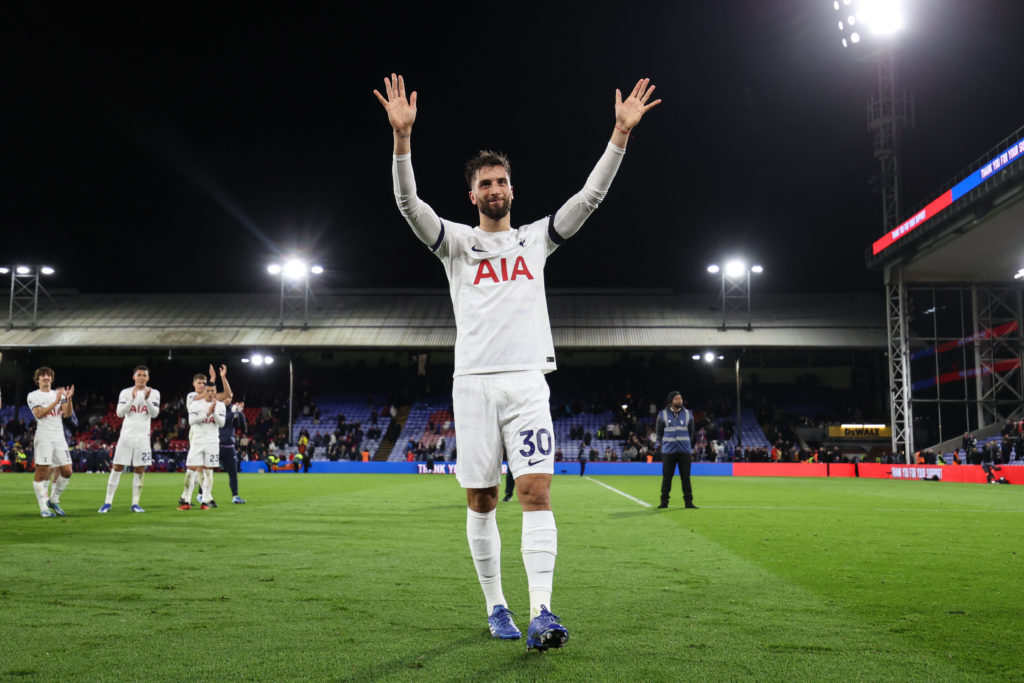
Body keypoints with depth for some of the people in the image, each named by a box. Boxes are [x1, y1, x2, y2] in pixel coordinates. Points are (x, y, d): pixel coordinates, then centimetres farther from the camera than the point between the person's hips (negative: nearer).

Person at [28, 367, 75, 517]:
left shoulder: (59, 394, 17)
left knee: (66, 471, 1)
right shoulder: (33, 396, 4)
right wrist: (56, 402, -18)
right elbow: (39, 414, -12)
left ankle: (53, 500, 18)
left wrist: (68, 399, -11)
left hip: (59, 437, 5)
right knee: (41, 473, -6)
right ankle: (43, 508, -1)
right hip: (43, 437, -5)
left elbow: (67, 414, 5)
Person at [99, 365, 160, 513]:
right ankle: (108, 502, 4)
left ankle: (135, 503, 10)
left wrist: (147, 399, -20)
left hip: (143, 436, 1)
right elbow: (119, 413, -6)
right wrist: (132, 398, -16)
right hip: (126, 435, -1)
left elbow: (155, 414, -5)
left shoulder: (154, 393, 5)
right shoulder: (125, 393, 5)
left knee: (140, 471, 3)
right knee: (117, 468, -2)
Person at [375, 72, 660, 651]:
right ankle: (496, 607, 17)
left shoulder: (537, 238, 14)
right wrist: (403, 135, -20)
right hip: (474, 383, 0)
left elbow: (590, 196, 6)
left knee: (537, 491, -12)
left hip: (528, 383, 0)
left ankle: (541, 615, -16)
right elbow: (409, 203, -6)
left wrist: (621, 132, -3)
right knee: (482, 502, 4)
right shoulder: (458, 241, 9)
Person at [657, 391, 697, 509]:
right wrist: (664, 443, 9)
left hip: (684, 451, 1)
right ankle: (664, 501, 8)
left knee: (686, 476, 1)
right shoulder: (663, 415, 1)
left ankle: (688, 501, 6)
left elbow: (691, 432, 16)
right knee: (667, 476, 0)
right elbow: (659, 432, 11)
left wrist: (685, 442, 10)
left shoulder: (688, 414, 6)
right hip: (668, 451, -1)